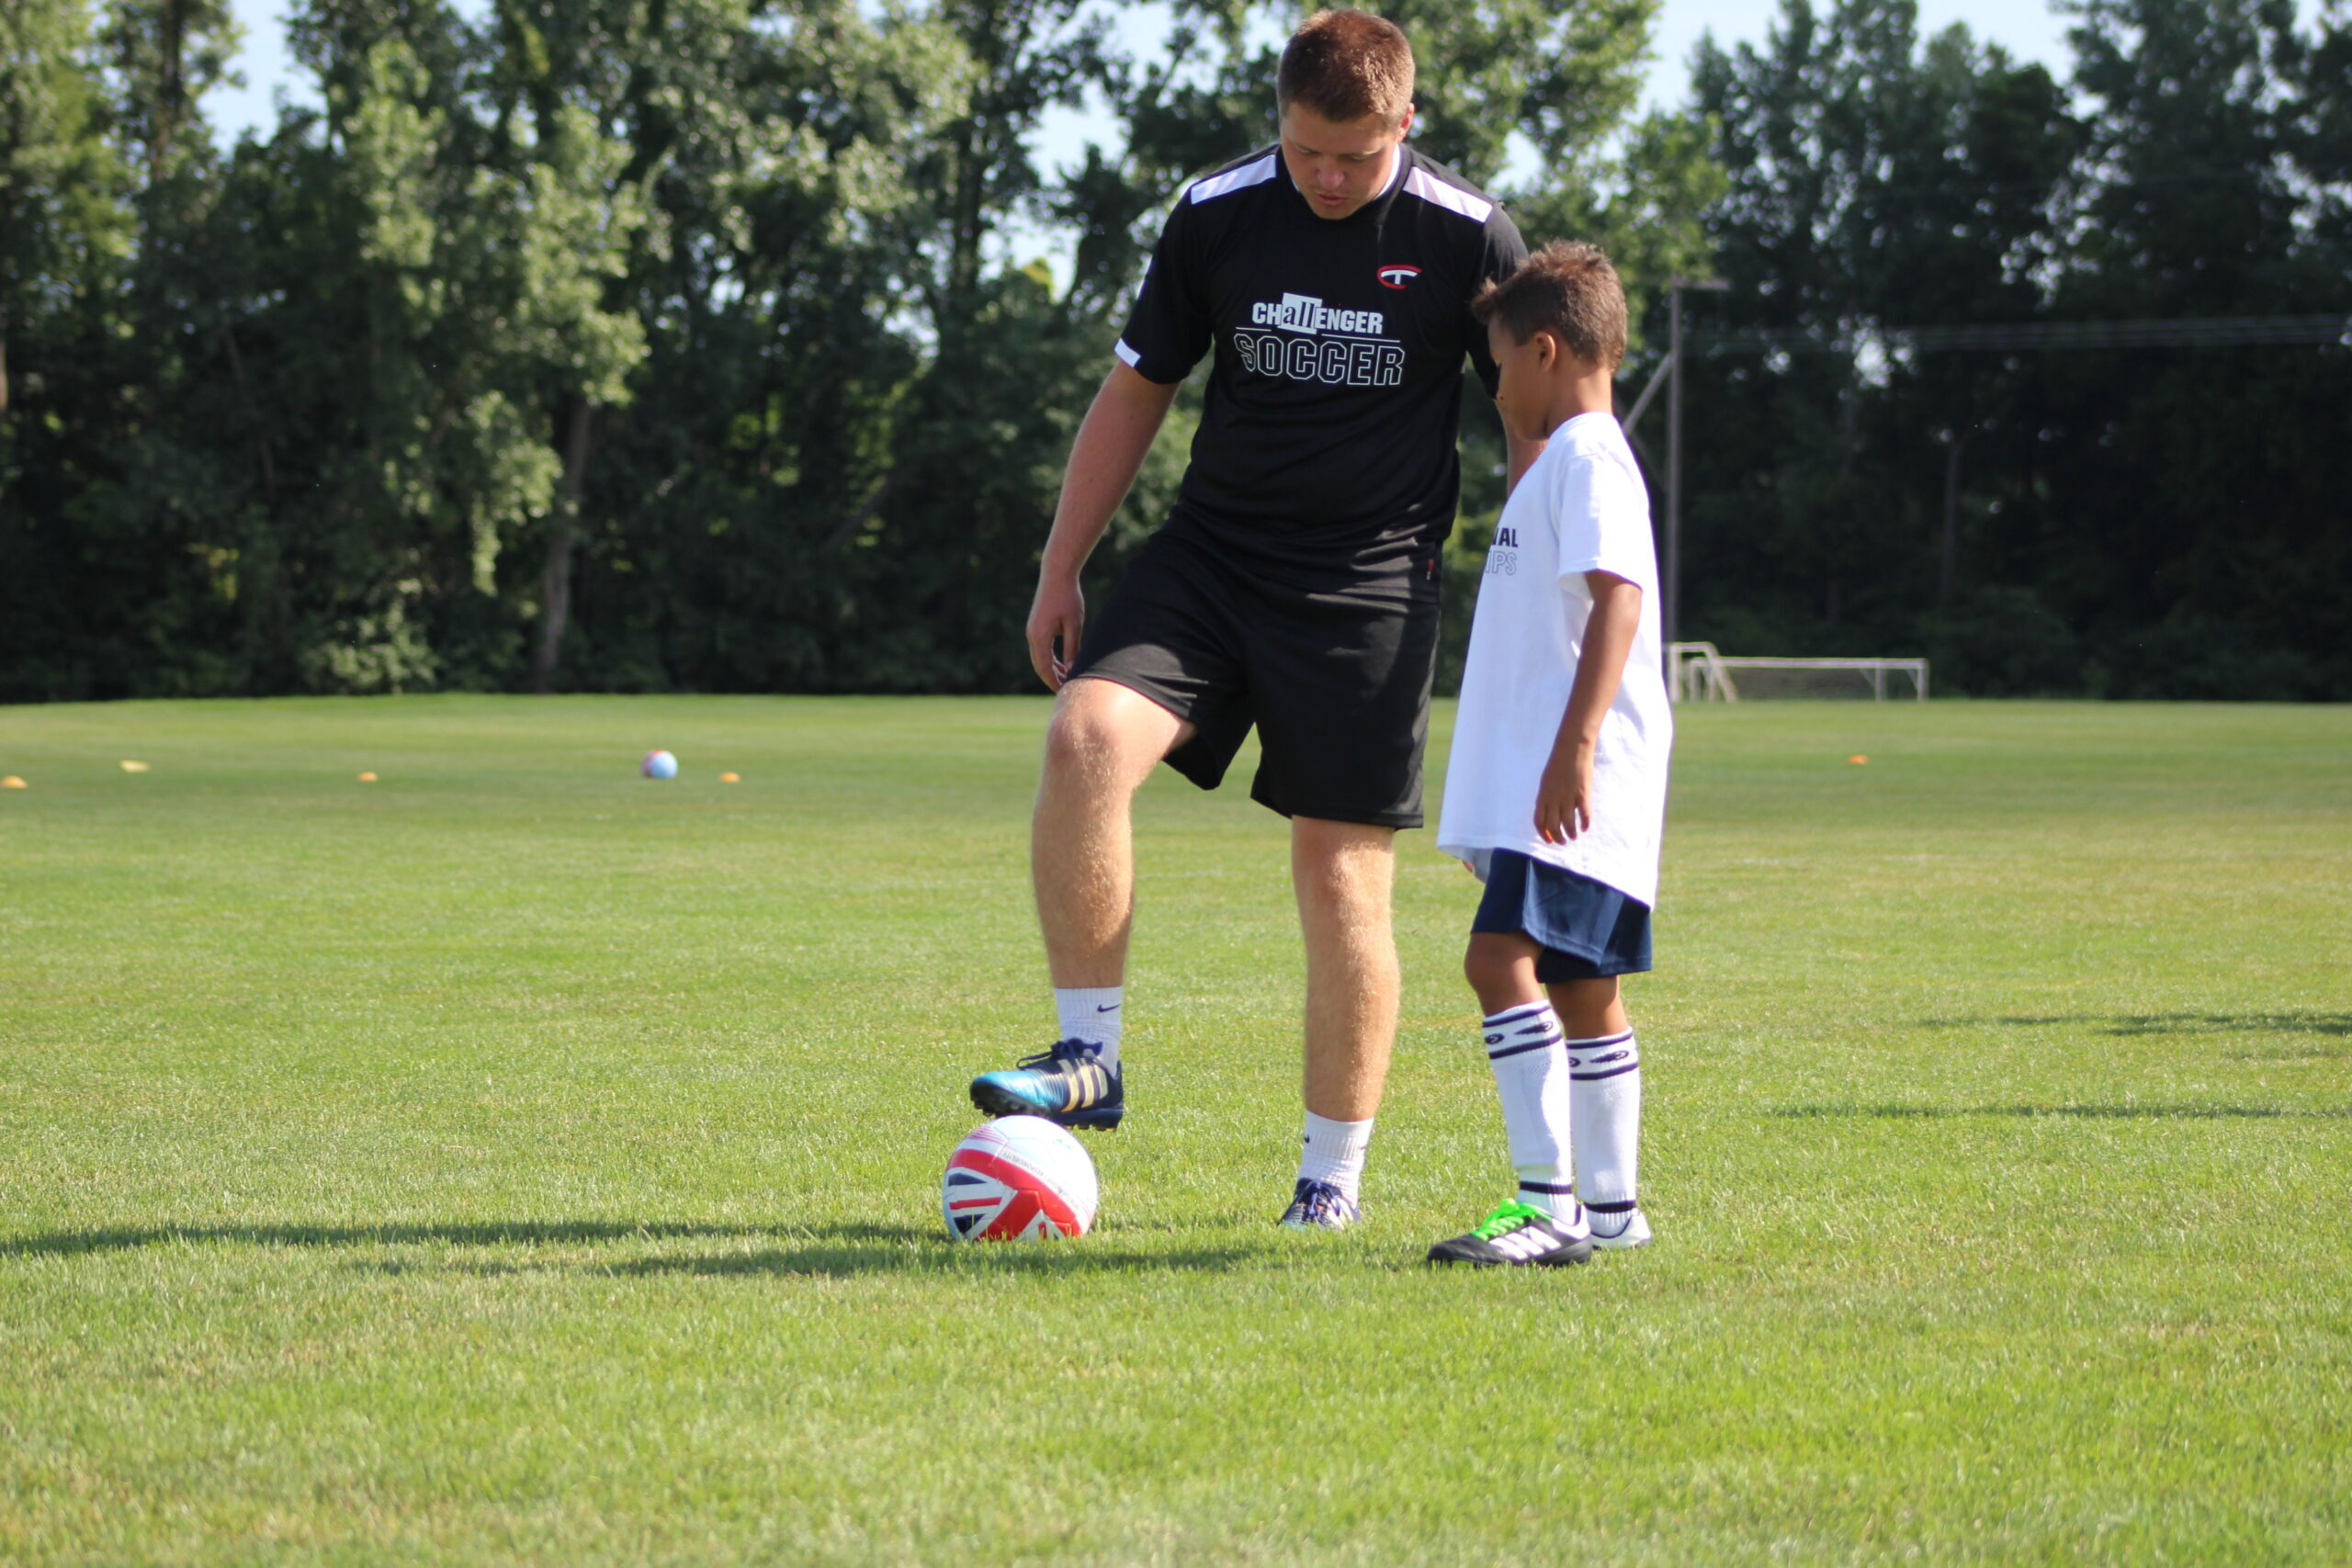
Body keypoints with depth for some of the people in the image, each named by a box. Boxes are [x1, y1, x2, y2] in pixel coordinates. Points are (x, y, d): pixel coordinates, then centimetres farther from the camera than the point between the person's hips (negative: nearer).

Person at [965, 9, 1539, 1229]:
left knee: (1341, 877, -3)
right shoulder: (1215, 216, 0)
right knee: (1087, 734, -23)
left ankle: (1334, 1173, 14)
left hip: (1370, 583, -2)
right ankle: (1088, 1057, -12)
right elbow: (1136, 390, 11)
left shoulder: (1468, 238, -7)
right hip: (1210, 552, 2)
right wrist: (1060, 571, 10)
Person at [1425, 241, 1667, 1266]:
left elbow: (1618, 601, -23)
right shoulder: (1567, 461, 22)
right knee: (1578, 986, 14)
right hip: (1537, 786, 11)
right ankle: (1607, 1207, 20)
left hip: (1573, 786, -11)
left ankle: (1549, 1203, -23)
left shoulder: (1587, 459, -11)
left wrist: (1576, 745, -30)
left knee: (1503, 957, -19)